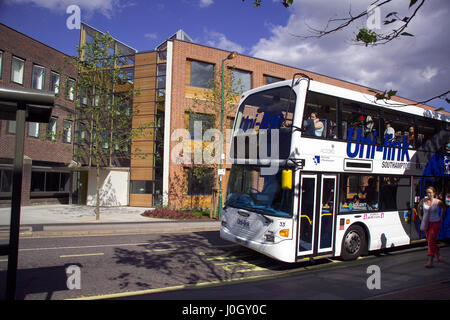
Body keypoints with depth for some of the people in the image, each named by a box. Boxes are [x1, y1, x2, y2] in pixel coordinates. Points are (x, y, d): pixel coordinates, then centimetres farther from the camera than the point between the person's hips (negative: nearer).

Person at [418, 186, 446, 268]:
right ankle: (437, 254, 42)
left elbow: (443, 208, 11)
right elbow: (419, 206, 18)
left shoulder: (438, 202, -11)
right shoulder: (423, 201, -5)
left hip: (435, 223, -3)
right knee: (429, 240, 14)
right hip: (426, 223, 4)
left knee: (431, 240, -12)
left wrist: (441, 217, 9)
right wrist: (420, 215, 12)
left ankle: (430, 261, -9)